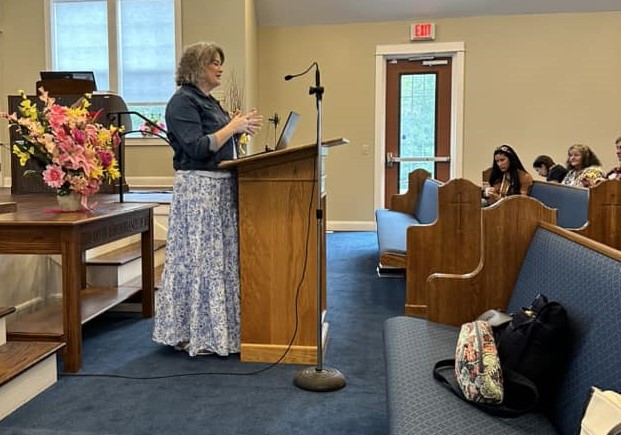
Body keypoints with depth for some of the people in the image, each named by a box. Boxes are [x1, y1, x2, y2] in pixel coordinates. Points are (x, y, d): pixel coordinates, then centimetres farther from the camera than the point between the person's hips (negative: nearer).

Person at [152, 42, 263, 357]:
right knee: (198, 259, -3)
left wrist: (240, 129, 7)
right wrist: (232, 126, -15)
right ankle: (195, 334, 8)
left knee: (220, 257, 13)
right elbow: (198, 147, -19)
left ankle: (213, 329, 24)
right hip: (198, 188, -10)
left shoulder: (208, 101, 17)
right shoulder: (183, 102, -11)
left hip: (221, 188, 10)